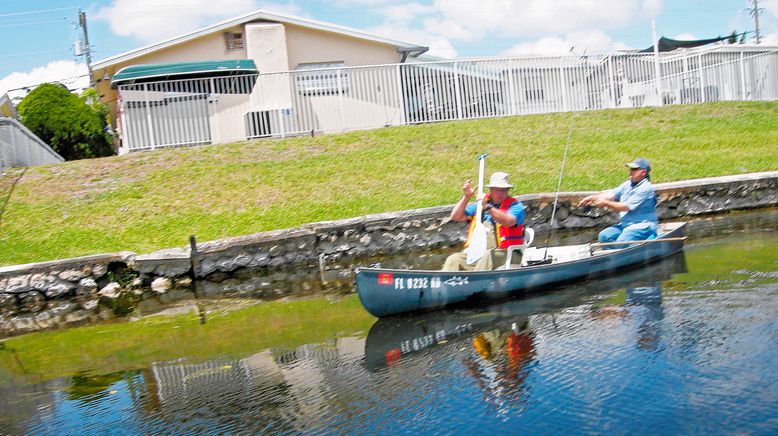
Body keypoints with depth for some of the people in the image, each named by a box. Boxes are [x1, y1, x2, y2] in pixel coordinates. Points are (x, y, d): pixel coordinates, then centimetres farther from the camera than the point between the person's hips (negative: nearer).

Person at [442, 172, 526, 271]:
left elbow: (508, 222, -20)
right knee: (453, 259, -19)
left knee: (487, 255, -37)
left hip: (504, 254, -4)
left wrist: (488, 207, -28)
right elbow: (456, 217, 15)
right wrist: (466, 197, 4)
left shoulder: (515, 206, 3)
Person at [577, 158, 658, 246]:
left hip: (643, 226, -8)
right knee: (604, 236, -8)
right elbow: (611, 195, 4)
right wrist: (593, 198, -10)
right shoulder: (628, 184, 12)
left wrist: (606, 203, -12)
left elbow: (627, 207, -18)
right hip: (625, 224, 9)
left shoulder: (646, 188, -14)